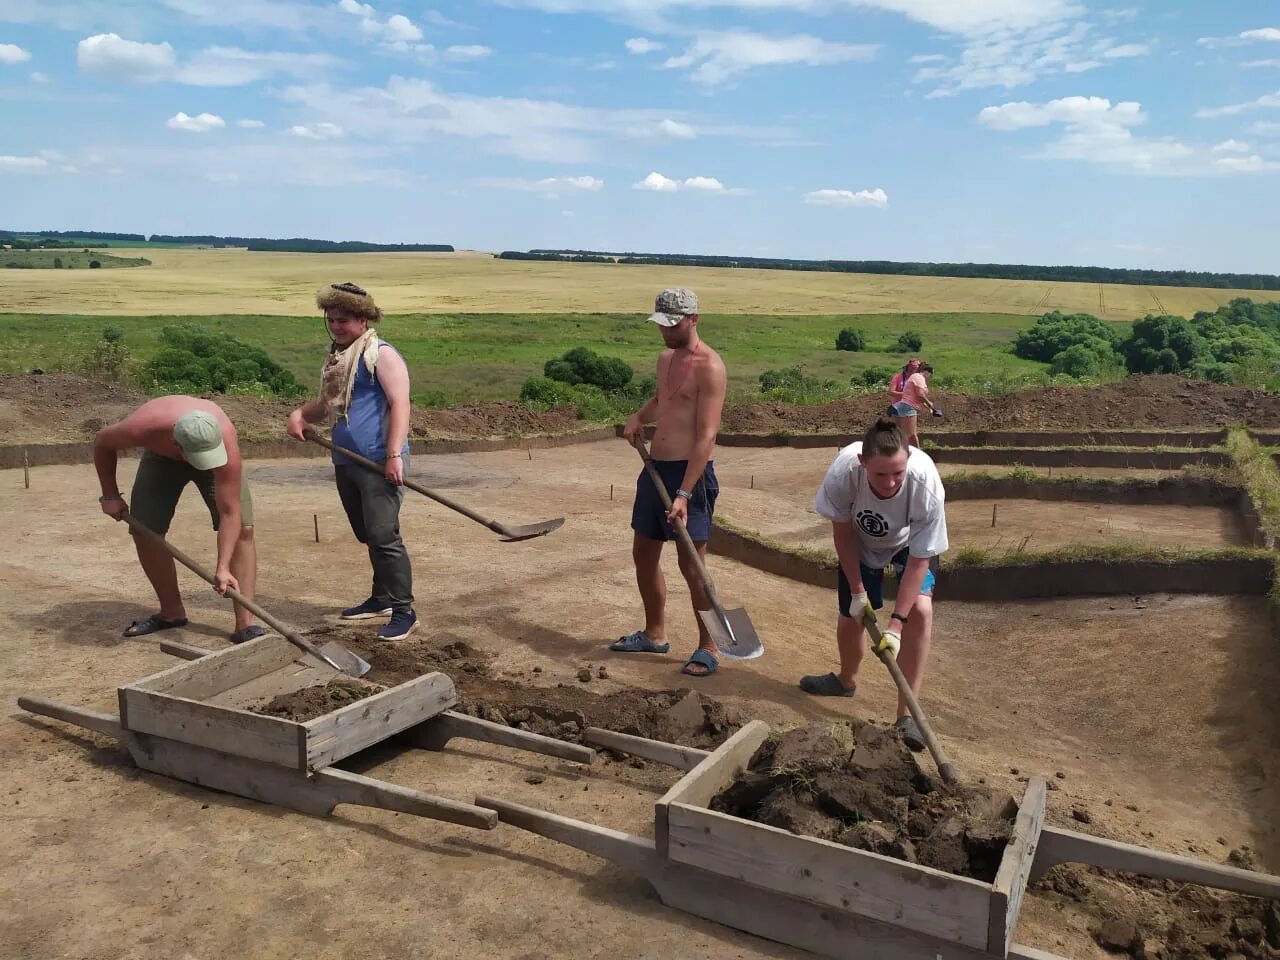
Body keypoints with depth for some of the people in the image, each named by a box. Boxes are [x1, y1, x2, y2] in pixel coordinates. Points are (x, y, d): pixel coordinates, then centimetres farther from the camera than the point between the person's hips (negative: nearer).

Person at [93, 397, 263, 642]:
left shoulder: (226, 441, -44)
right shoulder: (141, 427, -40)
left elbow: (230, 513, -38)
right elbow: (102, 442, -13)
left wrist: (223, 569, -45)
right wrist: (110, 495, -7)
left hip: (217, 461, -2)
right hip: (161, 456, 2)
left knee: (243, 528, -18)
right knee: (144, 532, -6)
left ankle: (246, 626, -18)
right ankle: (171, 613, 14)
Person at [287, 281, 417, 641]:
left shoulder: (381, 354, -7)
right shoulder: (338, 359, 19)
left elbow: (399, 404, -17)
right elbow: (327, 404, 28)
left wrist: (394, 454, -26)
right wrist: (300, 413, 6)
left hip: (379, 463, -9)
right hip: (345, 463, 9)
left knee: (384, 537, -11)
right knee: (368, 537, 15)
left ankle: (404, 612, -5)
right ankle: (382, 598, 27)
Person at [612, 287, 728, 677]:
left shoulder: (709, 367, -15)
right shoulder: (665, 359, 12)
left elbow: (706, 436, -20)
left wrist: (684, 494, -26)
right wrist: (639, 416, 12)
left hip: (690, 473, -9)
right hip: (655, 468, 9)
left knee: (691, 564, -5)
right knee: (644, 554, 14)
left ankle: (708, 648, 10)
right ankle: (654, 633, 31)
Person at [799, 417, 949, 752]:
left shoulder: (925, 482, -42)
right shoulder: (844, 469, -38)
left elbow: (918, 559, -31)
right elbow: (842, 530, -18)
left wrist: (896, 624, -32)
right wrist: (857, 590, -13)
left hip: (911, 541, -1)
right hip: (862, 541, 2)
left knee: (920, 609, -22)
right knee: (851, 614, 4)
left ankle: (906, 714, -12)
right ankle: (846, 680, 38)